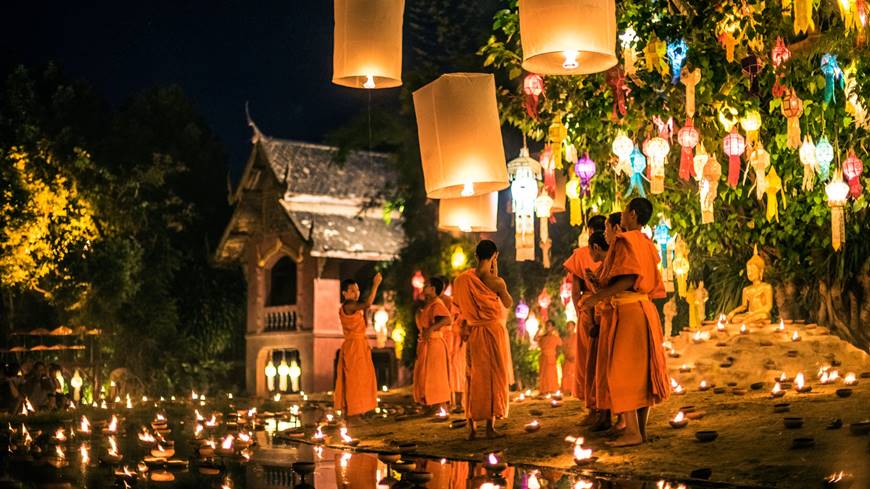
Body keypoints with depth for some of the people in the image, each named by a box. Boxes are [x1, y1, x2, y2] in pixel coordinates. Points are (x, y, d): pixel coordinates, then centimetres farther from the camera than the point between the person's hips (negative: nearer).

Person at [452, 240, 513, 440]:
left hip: (473, 331, 4)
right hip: (494, 330, -4)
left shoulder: (464, 279, -2)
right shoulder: (496, 281, -13)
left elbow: (460, 308, 6)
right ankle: (490, 426, 2)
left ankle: (472, 426, 8)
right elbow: (509, 303, 3)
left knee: (474, 376, 10)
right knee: (494, 376, 4)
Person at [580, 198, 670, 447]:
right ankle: (641, 429, 12)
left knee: (622, 370, -6)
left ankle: (632, 431, -9)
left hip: (629, 312, -9)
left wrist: (597, 296, -19)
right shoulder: (646, 244, 16)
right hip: (645, 310, 9)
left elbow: (629, 279, -22)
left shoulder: (625, 240, -11)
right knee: (642, 369, 9)